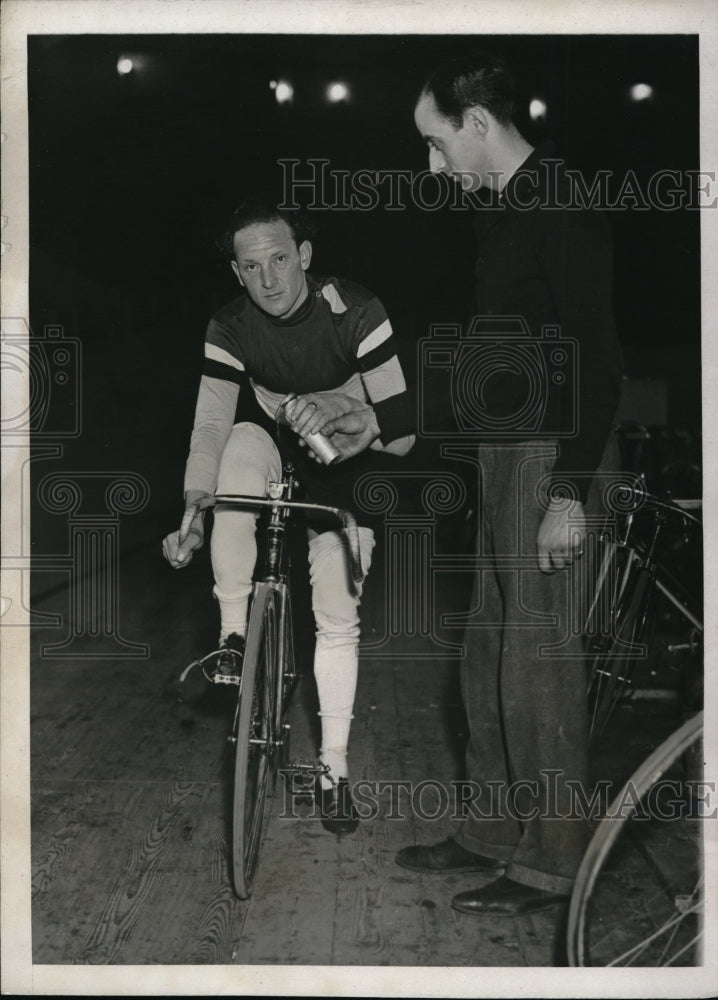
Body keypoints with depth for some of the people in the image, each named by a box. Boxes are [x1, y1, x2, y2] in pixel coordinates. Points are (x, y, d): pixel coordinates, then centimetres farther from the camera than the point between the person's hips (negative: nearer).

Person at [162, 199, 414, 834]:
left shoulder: (357, 313, -23)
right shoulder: (231, 329, -15)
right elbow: (210, 426, -21)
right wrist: (194, 508, -34)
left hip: (344, 470, -1)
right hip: (272, 457, 2)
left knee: (338, 618, -5)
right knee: (242, 443, -35)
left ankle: (334, 769, 12)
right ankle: (233, 634, -25)